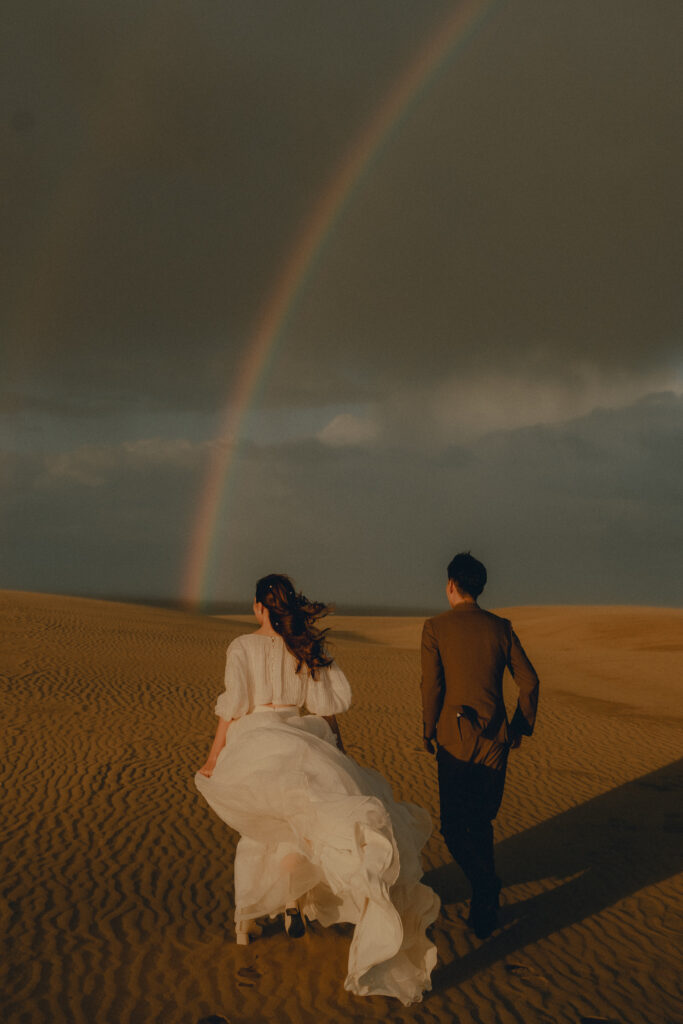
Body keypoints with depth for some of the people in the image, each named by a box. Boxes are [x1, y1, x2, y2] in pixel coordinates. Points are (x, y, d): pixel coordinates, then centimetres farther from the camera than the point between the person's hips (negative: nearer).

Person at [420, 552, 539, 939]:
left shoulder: (436, 627, -4)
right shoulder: (500, 627, 5)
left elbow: (431, 685, -9)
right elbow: (530, 681, 4)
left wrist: (429, 732, 2)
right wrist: (521, 726, 16)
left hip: (456, 737, -3)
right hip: (495, 737, 3)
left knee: (454, 824, 6)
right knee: (482, 820, 15)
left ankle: (485, 883, -14)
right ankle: (485, 905, 20)